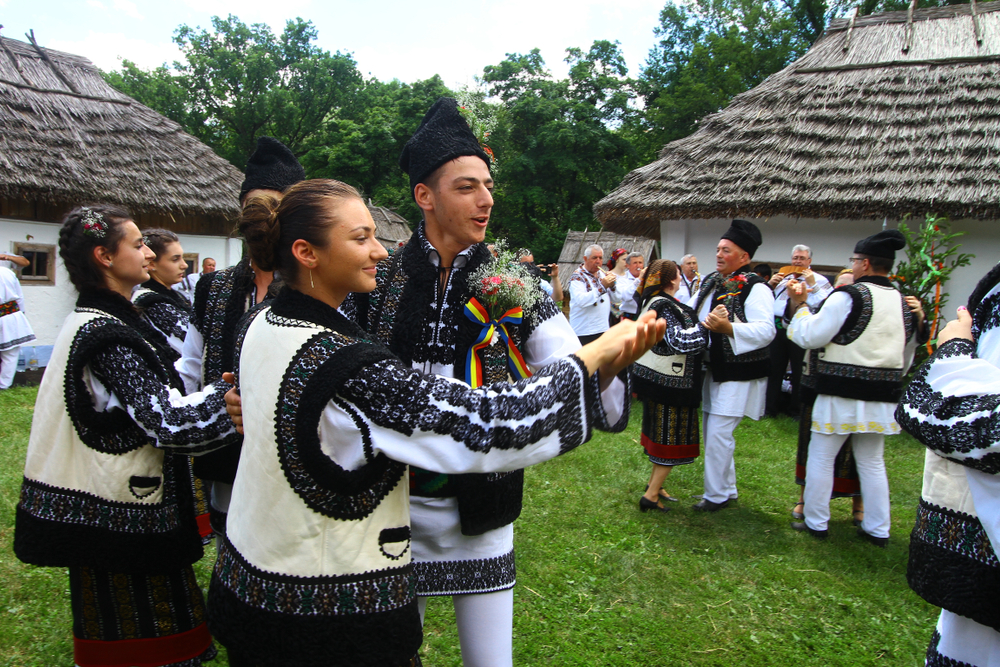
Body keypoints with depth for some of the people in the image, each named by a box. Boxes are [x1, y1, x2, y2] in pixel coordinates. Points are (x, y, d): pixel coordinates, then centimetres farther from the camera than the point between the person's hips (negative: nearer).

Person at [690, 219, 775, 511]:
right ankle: (728, 489, 31)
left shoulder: (755, 288, -15)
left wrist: (728, 327, -39)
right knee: (713, 434, 15)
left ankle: (717, 495, 9)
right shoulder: (710, 282, 10)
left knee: (718, 435, -7)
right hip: (712, 370, 8)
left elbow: (766, 330, -27)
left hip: (737, 375, -8)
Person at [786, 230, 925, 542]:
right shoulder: (904, 303, 8)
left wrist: (799, 305, 0)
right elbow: (906, 360, 17)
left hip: (841, 395, -6)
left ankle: (816, 522, 15)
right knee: (872, 462, 16)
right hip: (882, 398, 6)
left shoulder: (848, 297, -14)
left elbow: (809, 337, -13)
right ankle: (877, 528, 22)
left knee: (821, 457, 7)